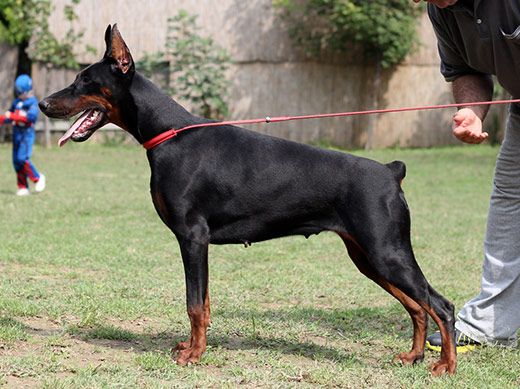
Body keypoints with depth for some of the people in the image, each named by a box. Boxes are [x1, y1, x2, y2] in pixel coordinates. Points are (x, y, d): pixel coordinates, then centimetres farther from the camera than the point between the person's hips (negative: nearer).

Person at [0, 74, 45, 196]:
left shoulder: (33, 102, -7)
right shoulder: (16, 102, 15)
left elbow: (31, 116, -23)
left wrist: (13, 116, -29)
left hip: (27, 133, -7)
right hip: (16, 134, 7)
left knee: (22, 158, -18)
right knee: (16, 160, 4)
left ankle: (37, 178, 2)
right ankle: (23, 188, 10)